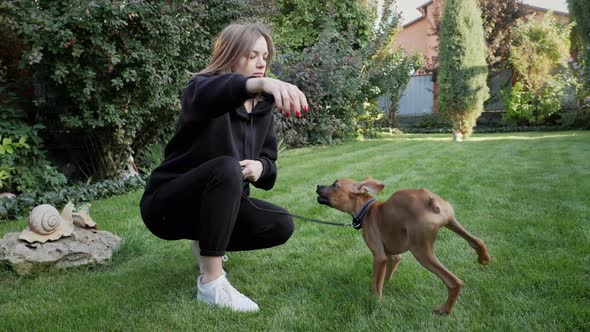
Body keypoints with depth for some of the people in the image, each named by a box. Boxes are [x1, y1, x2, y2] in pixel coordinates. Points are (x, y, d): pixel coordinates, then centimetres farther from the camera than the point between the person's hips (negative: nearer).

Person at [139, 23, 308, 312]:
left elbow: (268, 162, 7)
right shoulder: (202, 87, -17)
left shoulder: (263, 107, 3)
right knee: (227, 168, -35)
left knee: (281, 225, -8)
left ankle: (205, 241, 14)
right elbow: (211, 93, -43)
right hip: (166, 204, -6)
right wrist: (262, 82, -64)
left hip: (215, 204, 7)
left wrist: (259, 168, -19)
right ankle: (211, 282, -30)